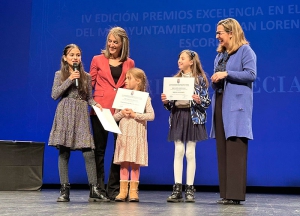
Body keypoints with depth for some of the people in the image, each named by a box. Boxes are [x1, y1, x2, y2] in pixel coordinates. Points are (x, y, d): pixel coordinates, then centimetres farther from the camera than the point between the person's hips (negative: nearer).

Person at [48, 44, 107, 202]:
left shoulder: (86, 76, 11)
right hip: (65, 115, -1)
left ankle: (94, 189, -5)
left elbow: (89, 98, 12)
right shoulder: (59, 75, 6)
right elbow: (54, 95, -5)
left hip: (81, 115, 1)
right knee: (63, 152, -1)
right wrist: (70, 80, -11)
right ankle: (64, 190, 5)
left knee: (88, 152, -8)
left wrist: (95, 104, -9)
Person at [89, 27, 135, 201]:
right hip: (100, 108, -1)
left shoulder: (129, 63, 11)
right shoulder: (98, 60, 7)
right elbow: (90, 84, 6)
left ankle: (114, 189, 13)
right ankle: (99, 189, 10)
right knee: (99, 149, 3)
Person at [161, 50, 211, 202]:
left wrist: (199, 101, -22)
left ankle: (189, 189, 8)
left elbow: (207, 101, -3)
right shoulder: (175, 79, 12)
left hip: (193, 116, -3)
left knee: (190, 152, 0)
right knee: (178, 151, 0)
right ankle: (177, 189, 3)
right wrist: (165, 101, -8)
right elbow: (170, 103, 12)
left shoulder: (200, 79, 0)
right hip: (177, 115, 3)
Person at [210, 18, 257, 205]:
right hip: (220, 103, 8)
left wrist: (227, 74, -14)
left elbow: (251, 75, -11)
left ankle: (236, 194, -7)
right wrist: (215, 80, 2)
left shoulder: (245, 50, -1)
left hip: (236, 105, -8)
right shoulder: (220, 54, 21)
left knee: (235, 150, -10)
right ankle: (226, 193, 10)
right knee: (222, 150, 6)